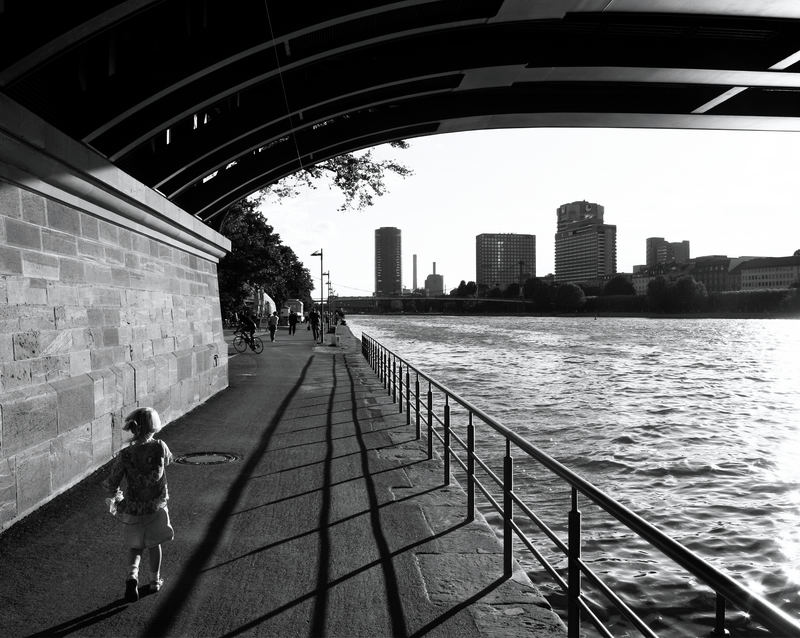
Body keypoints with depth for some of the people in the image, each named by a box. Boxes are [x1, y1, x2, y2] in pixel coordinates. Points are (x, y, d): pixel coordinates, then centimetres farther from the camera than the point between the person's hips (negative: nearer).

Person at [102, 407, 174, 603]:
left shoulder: (124, 455, -18)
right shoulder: (159, 447, -18)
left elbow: (111, 485, -13)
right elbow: (168, 460, 6)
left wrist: (115, 497, 9)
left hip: (133, 509, 0)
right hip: (157, 507, 1)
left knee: (135, 546, 20)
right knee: (154, 544, 22)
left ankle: (132, 574, -4)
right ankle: (155, 581, 33)